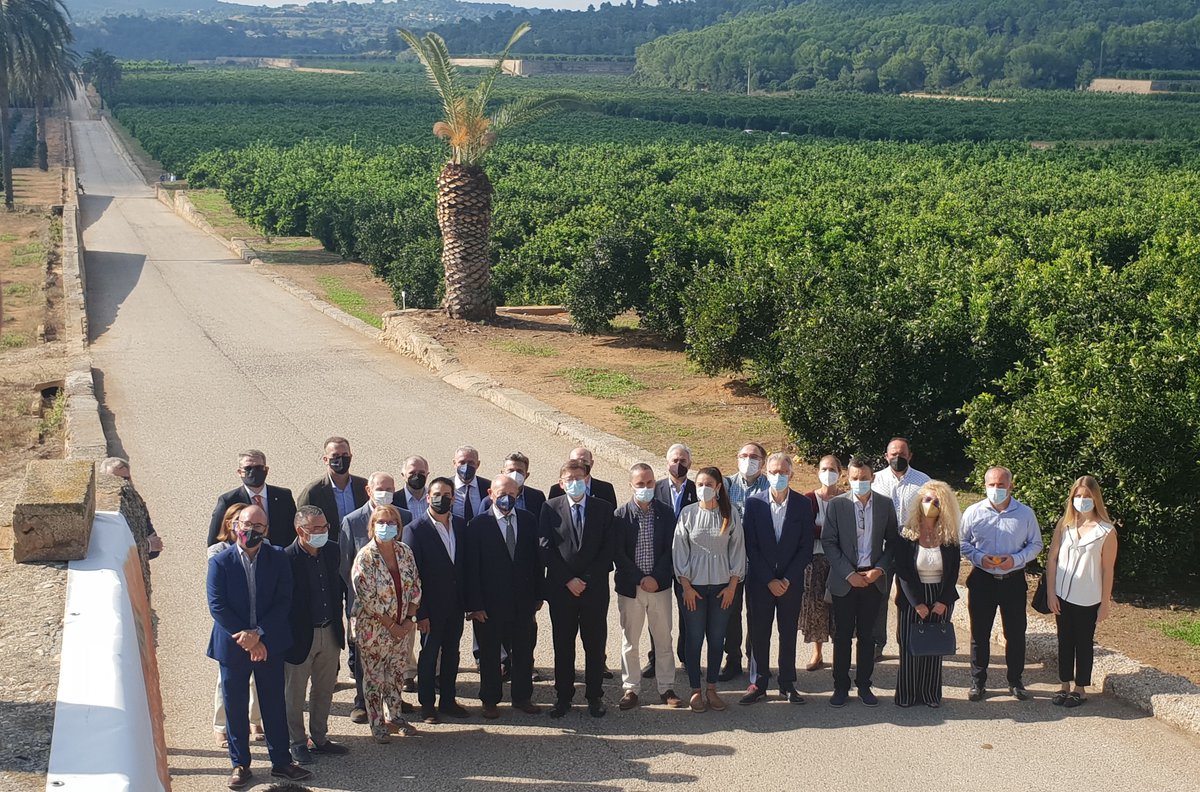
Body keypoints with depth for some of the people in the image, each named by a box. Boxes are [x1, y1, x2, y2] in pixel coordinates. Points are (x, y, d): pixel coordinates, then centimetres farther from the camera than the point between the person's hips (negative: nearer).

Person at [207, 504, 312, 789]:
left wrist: (258, 633, -17)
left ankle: (281, 761, 21)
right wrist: (245, 640, -15)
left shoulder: (278, 559, -2)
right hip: (232, 646, -1)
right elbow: (217, 606, -10)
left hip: (270, 644, 1)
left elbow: (283, 602, -6)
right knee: (235, 708, 8)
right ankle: (240, 764, 23)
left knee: (274, 704, 9)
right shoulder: (220, 562, -6)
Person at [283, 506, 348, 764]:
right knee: (295, 693, 10)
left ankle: (320, 738, 33)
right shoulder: (287, 559, -19)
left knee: (324, 690, 18)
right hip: (300, 635, -6)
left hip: (329, 633, 6)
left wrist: (338, 626, 10)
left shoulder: (332, 551, 1)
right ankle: (298, 743, 25)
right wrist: (287, 638, -13)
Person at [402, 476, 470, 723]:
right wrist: (420, 612, -15)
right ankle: (427, 705, 21)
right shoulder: (415, 529, -13)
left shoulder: (460, 525, 3)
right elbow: (412, 573, -13)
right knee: (429, 654, 8)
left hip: (456, 603, 5)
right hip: (432, 606, -5)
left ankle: (448, 700, 28)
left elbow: (465, 563, 7)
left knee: (451, 652, 15)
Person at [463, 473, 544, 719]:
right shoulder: (478, 525, -8)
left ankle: (522, 697, 27)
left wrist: (538, 595, 5)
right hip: (490, 602, -3)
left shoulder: (528, 521, 4)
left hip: (523, 600, 3)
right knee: (489, 653, 8)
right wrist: (474, 604, -13)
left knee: (524, 651, 12)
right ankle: (490, 701, 22)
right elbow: (471, 568, -9)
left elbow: (537, 560, 8)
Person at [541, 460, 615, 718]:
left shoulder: (603, 508, 3)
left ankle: (595, 697, 15)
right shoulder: (550, 508, 2)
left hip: (595, 588, 0)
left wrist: (587, 580, -9)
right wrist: (568, 580, -10)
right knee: (562, 645, 6)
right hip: (561, 589, 0)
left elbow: (608, 549, 0)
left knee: (595, 645, 5)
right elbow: (546, 549, -3)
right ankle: (563, 697, 15)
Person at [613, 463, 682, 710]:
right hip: (629, 586, -1)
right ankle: (630, 689, 16)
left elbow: (670, 549, -1)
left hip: (660, 585, 1)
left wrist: (656, 577, -12)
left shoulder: (666, 513, 1)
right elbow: (618, 553, -7)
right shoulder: (620, 516, -4)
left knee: (664, 639, 8)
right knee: (629, 641, 6)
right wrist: (640, 579, -12)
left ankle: (666, 688, 18)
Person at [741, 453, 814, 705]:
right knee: (759, 633, 4)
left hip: (791, 582, 0)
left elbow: (806, 547, -2)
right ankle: (758, 684, 14)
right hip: (760, 581, 0)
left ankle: (787, 684, 17)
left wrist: (787, 579, -9)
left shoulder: (803, 504, -1)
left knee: (789, 633, 8)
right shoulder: (754, 503, -2)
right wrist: (769, 580, -10)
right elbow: (751, 546, -4)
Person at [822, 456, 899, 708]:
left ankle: (864, 685, 19)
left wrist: (880, 569, -7)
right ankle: (841, 687, 13)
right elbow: (828, 543, -6)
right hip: (844, 580, -2)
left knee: (867, 635, 9)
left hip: (873, 579, 2)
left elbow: (892, 541, 6)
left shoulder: (885, 505, 2)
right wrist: (849, 574, -12)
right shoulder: (836, 505, -5)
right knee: (842, 635, 4)